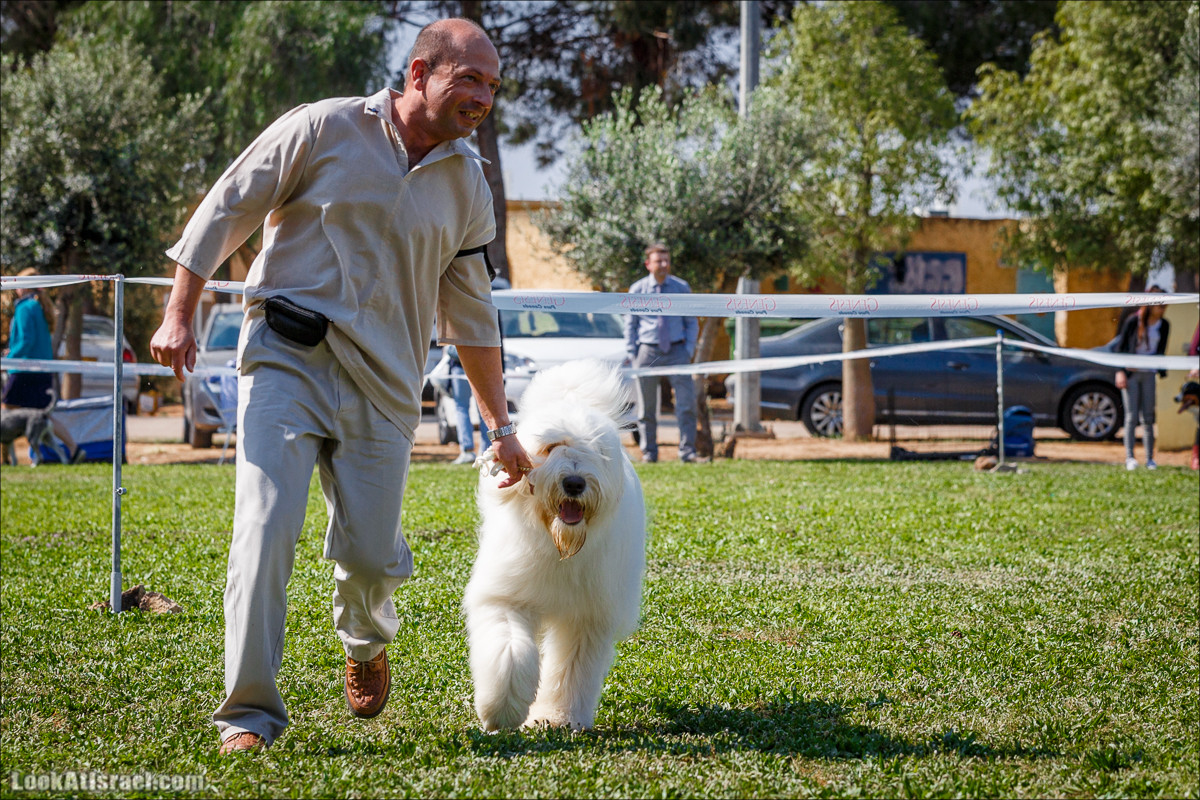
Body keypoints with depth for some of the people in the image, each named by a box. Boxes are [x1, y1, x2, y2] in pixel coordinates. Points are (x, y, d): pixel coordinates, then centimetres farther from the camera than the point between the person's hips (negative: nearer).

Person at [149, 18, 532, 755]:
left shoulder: (468, 185, 11)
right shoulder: (326, 129, -3)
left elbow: (472, 314, 19)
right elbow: (227, 209, 1)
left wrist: (501, 426, 19)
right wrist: (180, 314, -6)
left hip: (382, 386, 3)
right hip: (287, 359, -3)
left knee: (371, 554, 0)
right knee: (266, 531, -15)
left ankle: (366, 641, 36)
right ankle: (250, 714, -7)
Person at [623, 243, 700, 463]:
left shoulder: (681, 288, 5)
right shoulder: (637, 290, 3)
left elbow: (691, 322, 10)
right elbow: (630, 324, 9)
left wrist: (689, 349, -1)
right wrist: (632, 354, 1)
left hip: (676, 350, 0)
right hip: (648, 351, 0)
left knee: (686, 402, -9)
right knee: (646, 408, 4)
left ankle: (687, 451, -5)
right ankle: (649, 453, 14)